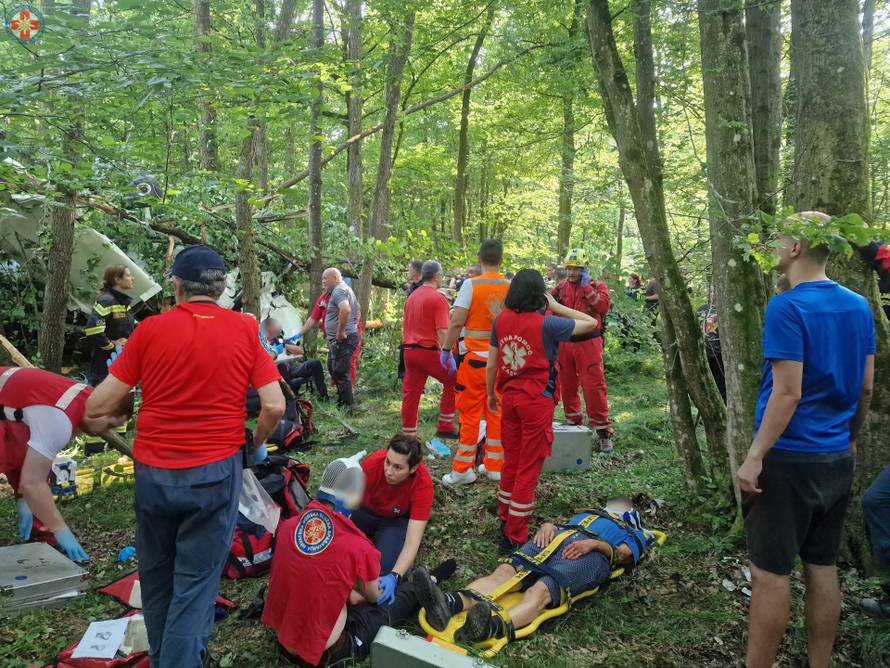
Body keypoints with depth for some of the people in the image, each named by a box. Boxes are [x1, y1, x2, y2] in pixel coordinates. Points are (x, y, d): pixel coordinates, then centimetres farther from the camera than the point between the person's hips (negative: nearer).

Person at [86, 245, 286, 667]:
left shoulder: (150, 330, -4)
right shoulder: (246, 329, -4)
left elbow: (98, 406, -2)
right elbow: (274, 406, -7)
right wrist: (257, 445, 11)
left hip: (153, 472, 2)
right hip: (215, 472, -2)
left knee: (156, 576, 22)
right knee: (196, 581, 9)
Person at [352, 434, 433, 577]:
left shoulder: (423, 484, -33)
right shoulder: (373, 463, -32)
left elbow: (413, 541, -33)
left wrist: (394, 576, -48)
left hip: (397, 520, -1)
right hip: (365, 511, 2)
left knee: (384, 568, -25)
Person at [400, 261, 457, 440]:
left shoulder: (412, 296, 13)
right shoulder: (438, 299, -10)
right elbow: (442, 332, -17)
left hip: (409, 350, 7)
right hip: (429, 351, -7)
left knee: (411, 391, 8)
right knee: (452, 381, 10)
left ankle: (408, 433, 12)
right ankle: (445, 427, 10)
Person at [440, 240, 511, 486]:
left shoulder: (471, 285, -9)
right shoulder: (512, 287, 1)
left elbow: (456, 322, -13)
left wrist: (446, 350, -3)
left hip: (476, 358, -3)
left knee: (470, 414, 4)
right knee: (496, 412, 12)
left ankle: (463, 469, 9)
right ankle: (494, 466, 20)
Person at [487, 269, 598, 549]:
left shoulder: (501, 320, -1)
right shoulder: (546, 324, -15)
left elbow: (491, 365, 5)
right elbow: (591, 323, -7)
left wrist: (491, 394, 18)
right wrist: (556, 306, -3)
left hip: (509, 398, 5)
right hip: (537, 401, -5)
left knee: (511, 460, 21)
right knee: (529, 467, 5)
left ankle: (505, 514, 35)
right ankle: (515, 534, 11)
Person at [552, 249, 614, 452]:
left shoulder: (596, 286, 1)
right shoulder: (560, 288, 9)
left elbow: (604, 306, -17)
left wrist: (586, 287, -16)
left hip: (588, 344, -4)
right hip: (564, 343, 4)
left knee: (594, 386, -7)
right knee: (567, 386, 12)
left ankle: (603, 432, -1)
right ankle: (573, 422, 28)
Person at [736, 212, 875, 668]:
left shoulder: (787, 308, -17)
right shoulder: (859, 307, 5)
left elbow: (788, 394, -20)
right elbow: (865, 388, 11)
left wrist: (754, 457, -16)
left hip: (789, 458, -7)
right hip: (836, 458, 7)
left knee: (770, 572, 2)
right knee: (823, 567, 16)